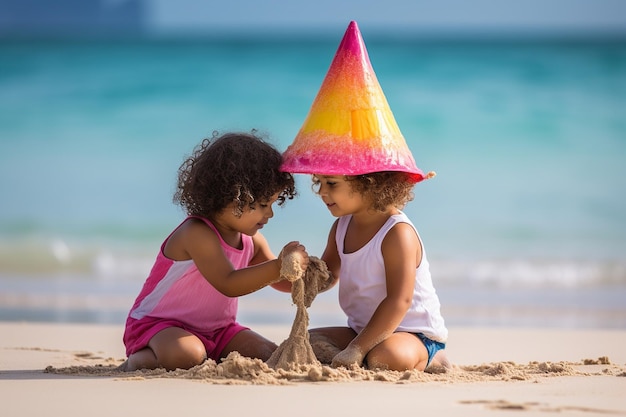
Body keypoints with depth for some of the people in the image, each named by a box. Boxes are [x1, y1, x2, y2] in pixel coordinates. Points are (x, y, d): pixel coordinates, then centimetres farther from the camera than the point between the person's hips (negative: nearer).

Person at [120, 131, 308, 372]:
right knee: (187, 355, -39)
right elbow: (228, 284, -34)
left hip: (215, 329, 8)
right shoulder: (197, 234, -25)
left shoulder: (251, 240, 3)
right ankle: (139, 359, -8)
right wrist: (280, 266, -39)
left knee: (271, 356, -6)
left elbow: (279, 282, 12)